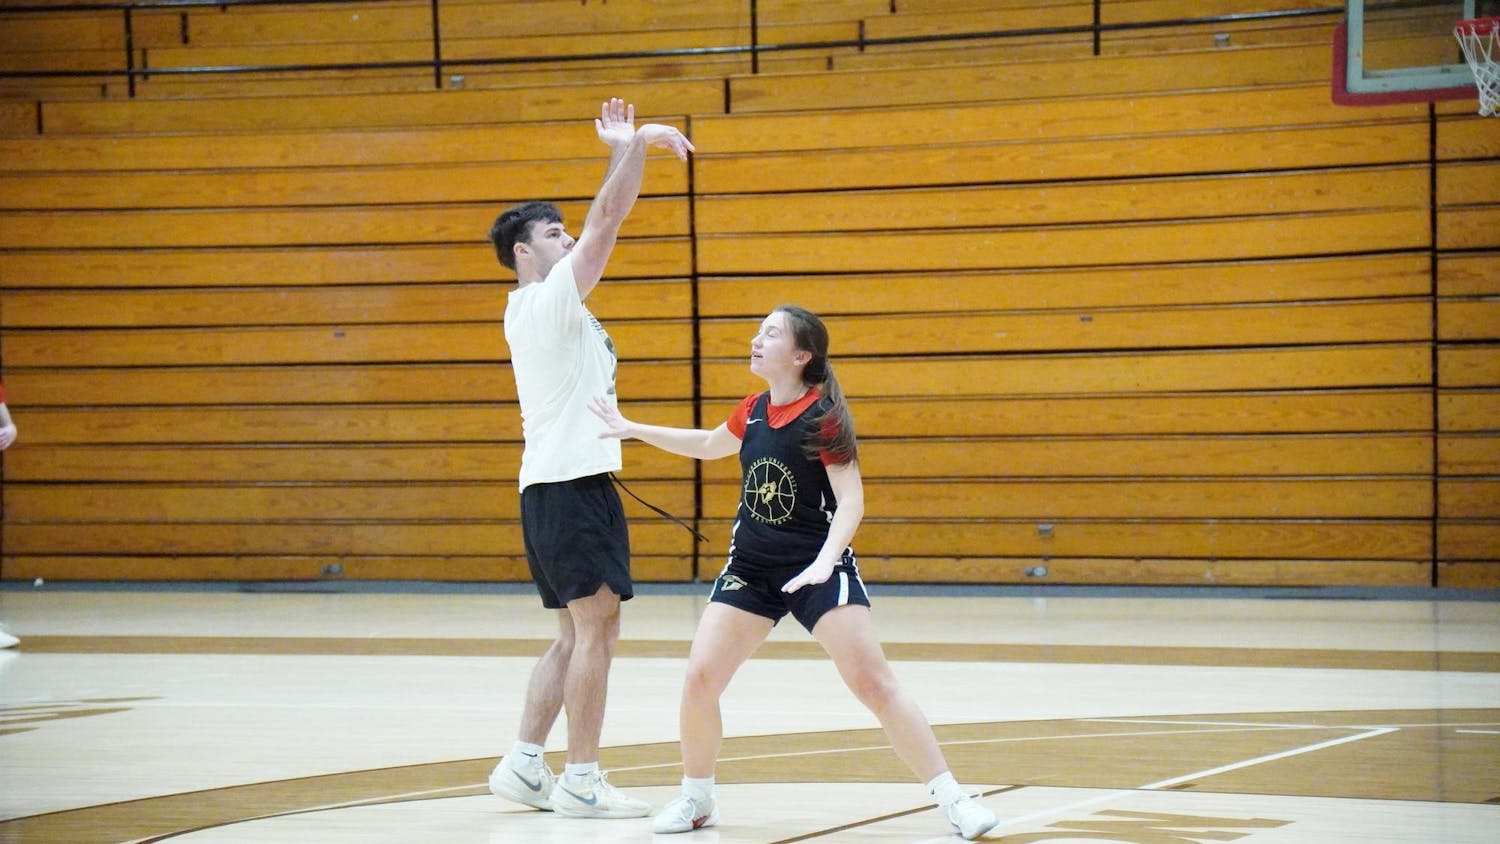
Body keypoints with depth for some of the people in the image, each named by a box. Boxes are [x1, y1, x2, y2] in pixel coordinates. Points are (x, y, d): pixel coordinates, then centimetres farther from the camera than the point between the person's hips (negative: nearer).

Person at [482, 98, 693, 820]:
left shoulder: (533, 307, 17)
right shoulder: (549, 299, -9)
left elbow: (603, 223, 19)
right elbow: (606, 220, -14)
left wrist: (626, 149, 14)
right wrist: (634, 143, -8)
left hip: (554, 484, 10)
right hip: (573, 483, -10)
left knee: (577, 636, 13)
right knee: (596, 630, -8)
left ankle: (523, 765, 12)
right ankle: (581, 781, -6)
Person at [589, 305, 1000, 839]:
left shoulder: (822, 416, -14)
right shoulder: (753, 411, 4)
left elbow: (851, 501, -17)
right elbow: (708, 445, 26)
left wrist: (824, 563, -31)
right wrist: (633, 430, 24)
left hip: (815, 570, -6)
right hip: (750, 568, 6)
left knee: (875, 683, -14)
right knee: (699, 679, -5)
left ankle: (952, 799, -8)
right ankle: (696, 798, 16)